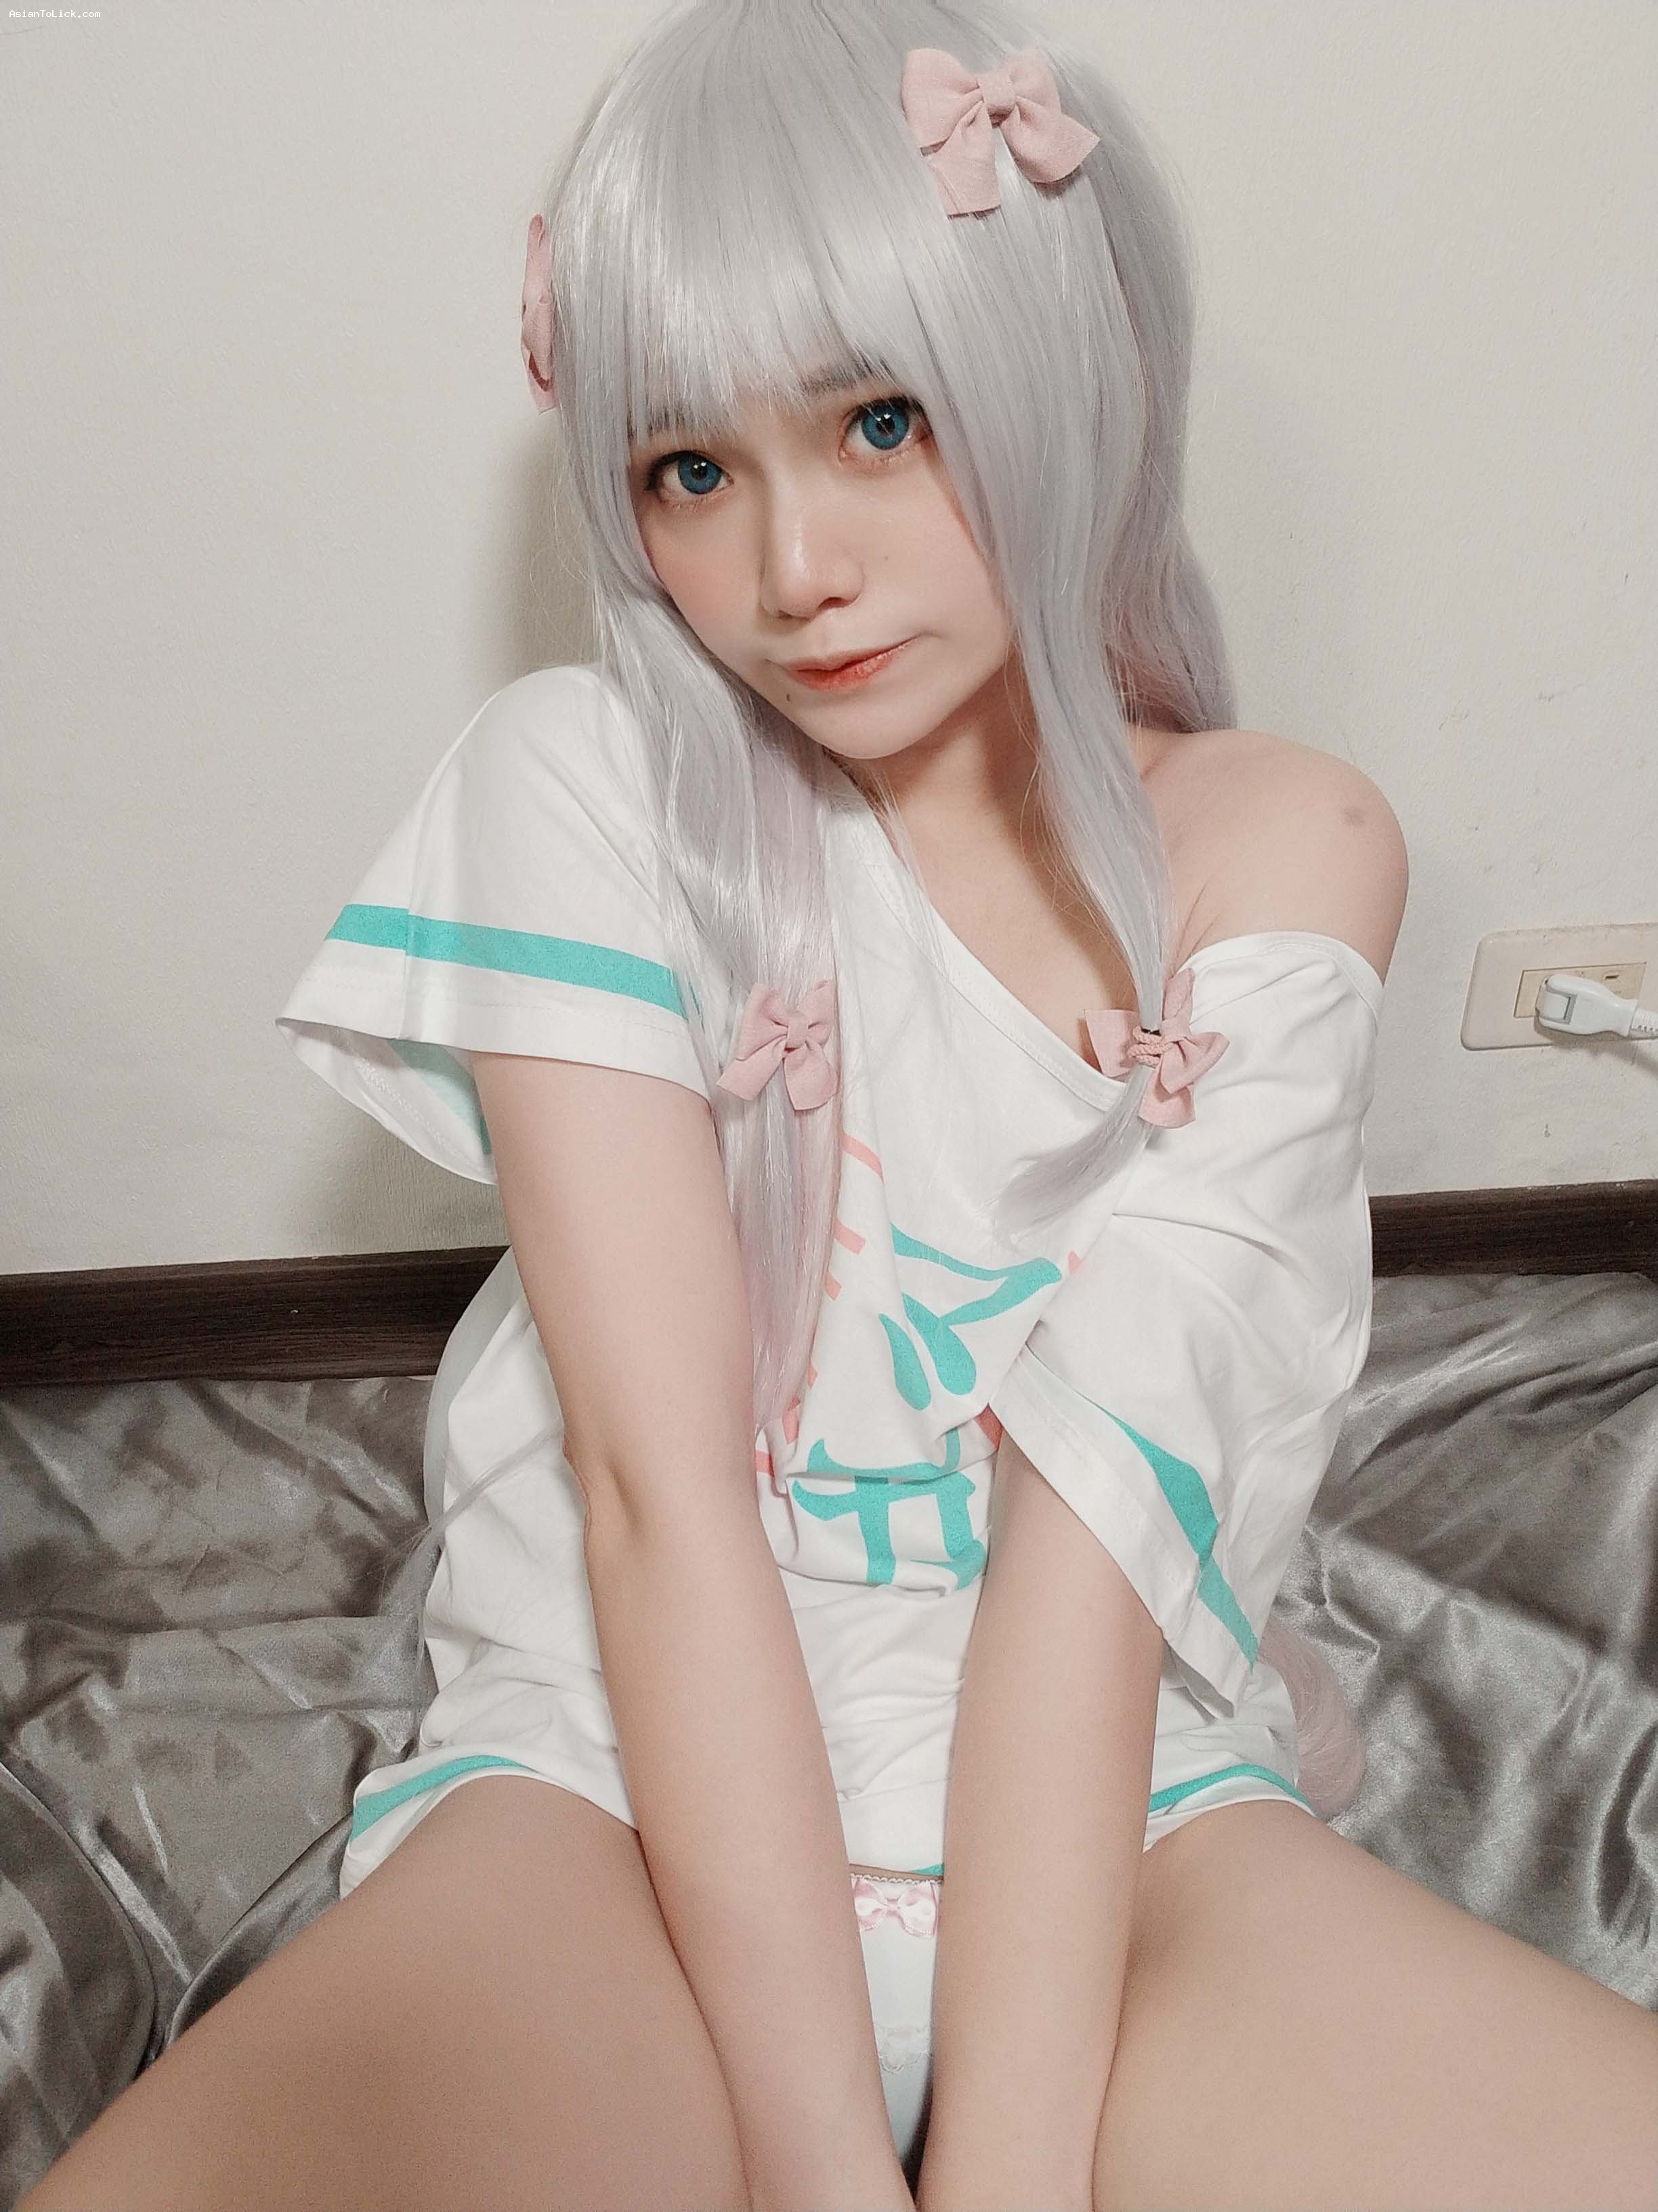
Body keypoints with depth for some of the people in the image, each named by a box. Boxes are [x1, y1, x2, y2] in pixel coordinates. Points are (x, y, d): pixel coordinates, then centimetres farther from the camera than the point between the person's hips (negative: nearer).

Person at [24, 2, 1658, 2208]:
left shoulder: (1283, 848, 1)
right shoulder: (582, 777, -3)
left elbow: (1108, 1496, -11)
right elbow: (657, 1477, -12)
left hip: (1112, 1803, 2)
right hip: (634, 1785, -1)